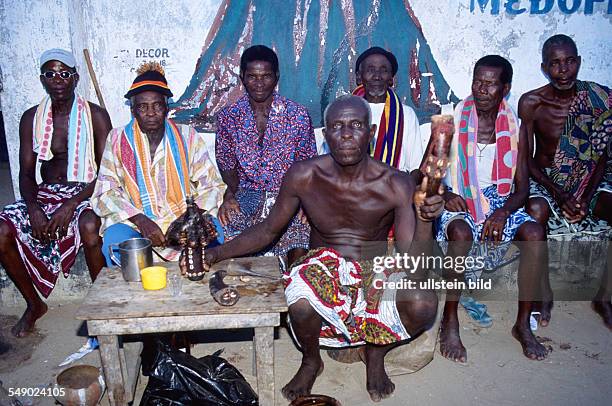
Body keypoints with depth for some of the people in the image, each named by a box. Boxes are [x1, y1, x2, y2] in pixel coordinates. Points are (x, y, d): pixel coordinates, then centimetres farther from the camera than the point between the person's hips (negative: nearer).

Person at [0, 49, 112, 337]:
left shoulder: (95, 115, -4)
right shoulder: (31, 118, 7)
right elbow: (26, 173, 5)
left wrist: (72, 204, -21)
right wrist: (33, 207, -16)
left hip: (84, 192, -4)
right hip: (43, 195, 4)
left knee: (89, 226, -37)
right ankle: (34, 304, 4)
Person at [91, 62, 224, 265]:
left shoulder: (187, 137, 5)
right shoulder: (118, 139, 4)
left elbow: (211, 185, 3)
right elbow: (106, 193, -3)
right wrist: (140, 220, -19)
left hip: (182, 217, 1)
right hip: (133, 221, 0)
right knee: (114, 242, -32)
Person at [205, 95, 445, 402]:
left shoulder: (395, 185, -15)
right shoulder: (303, 177, -11)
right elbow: (268, 231, 4)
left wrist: (424, 220, -38)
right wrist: (216, 254, -8)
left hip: (375, 272, 1)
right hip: (322, 266, 0)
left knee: (424, 303, -30)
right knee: (301, 303, -36)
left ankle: (376, 353, 8)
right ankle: (311, 360, 5)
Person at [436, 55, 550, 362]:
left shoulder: (516, 128, 4)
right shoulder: (451, 122, -2)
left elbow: (522, 186, 4)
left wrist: (503, 212, -16)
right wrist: (444, 193, -20)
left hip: (501, 204, 3)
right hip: (458, 205, -2)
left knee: (535, 232, -26)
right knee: (461, 232, -36)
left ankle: (523, 323, -10)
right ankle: (450, 320, -19)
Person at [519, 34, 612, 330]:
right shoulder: (531, 103, -9)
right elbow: (527, 159, -8)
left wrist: (586, 196, -19)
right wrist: (559, 195, -20)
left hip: (588, 179, 2)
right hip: (544, 179, -2)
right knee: (536, 211, -35)